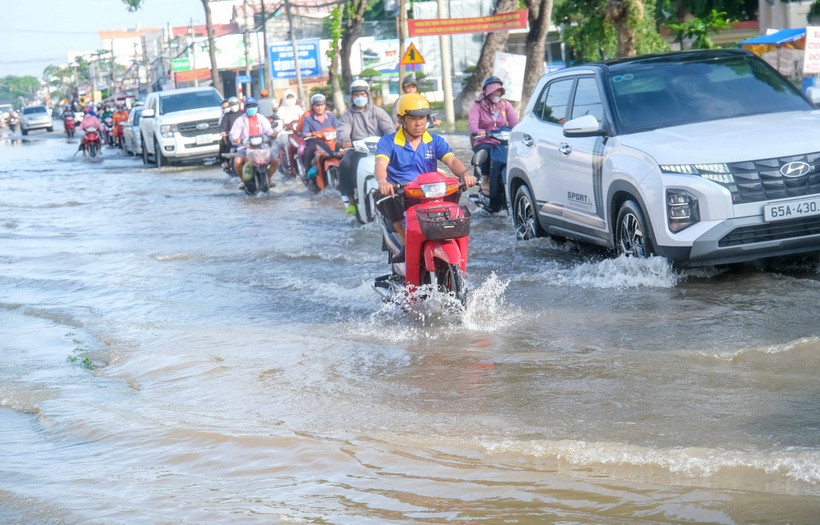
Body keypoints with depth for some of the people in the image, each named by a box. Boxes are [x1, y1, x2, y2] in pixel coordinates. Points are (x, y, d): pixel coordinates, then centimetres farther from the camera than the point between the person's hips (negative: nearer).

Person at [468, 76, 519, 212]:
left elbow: (514, 122, -1)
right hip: (483, 143, -3)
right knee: (487, 152, -39)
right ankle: (485, 179, -14)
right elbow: (472, 122, -13)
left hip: (502, 143, 3)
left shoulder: (506, 105, 15)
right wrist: (477, 131, -36)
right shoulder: (478, 106, 6)